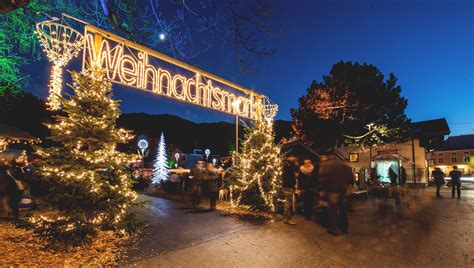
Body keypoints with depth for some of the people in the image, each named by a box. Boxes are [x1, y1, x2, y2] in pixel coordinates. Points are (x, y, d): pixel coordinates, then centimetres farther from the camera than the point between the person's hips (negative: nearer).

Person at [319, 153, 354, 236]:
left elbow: (322, 179, -14)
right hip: (344, 189, 6)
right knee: (344, 209, 15)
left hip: (333, 190, -6)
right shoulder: (342, 163, 14)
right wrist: (350, 184, 13)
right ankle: (345, 228, 25)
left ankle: (333, 229, 7)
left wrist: (323, 189, -7)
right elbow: (350, 174, 11)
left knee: (333, 209, 2)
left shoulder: (324, 165, -6)